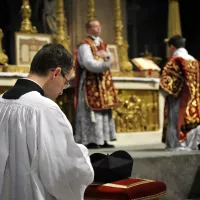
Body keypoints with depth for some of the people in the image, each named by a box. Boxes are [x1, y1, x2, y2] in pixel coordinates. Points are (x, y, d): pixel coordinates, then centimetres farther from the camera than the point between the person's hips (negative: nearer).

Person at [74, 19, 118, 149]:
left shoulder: (103, 44, 18)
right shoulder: (84, 45, -9)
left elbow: (110, 60, 11)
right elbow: (89, 64, -22)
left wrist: (106, 55, -10)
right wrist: (105, 64, -35)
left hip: (104, 82, 8)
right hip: (91, 83, -8)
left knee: (104, 110, 7)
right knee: (91, 111, -9)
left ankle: (103, 140, 11)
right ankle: (90, 141, -6)